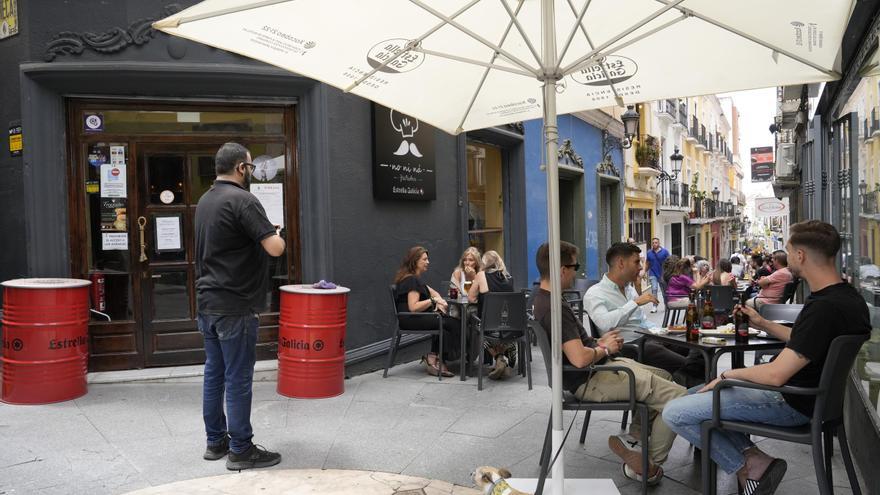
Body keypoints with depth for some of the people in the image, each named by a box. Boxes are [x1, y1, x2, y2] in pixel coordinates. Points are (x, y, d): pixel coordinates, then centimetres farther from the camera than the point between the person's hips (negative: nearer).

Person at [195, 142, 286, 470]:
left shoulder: (205, 200, 12)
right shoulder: (242, 200, -16)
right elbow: (275, 248, -22)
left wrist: (261, 235, 18)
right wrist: (276, 234, 0)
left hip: (207, 302, 9)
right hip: (235, 306, -9)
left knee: (214, 373, 14)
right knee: (238, 378, -1)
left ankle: (215, 441, 24)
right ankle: (241, 450, 8)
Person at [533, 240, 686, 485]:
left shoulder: (544, 299, 7)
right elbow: (580, 358, -32)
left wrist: (599, 342, 4)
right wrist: (605, 348, -12)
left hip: (599, 368, 11)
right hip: (590, 380, -11)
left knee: (662, 377, 23)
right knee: (678, 397, -13)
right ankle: (649, 464, 1)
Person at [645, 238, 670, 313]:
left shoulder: (664, 251, -4)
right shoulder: (649, 253, 2)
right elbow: (647, 264, 11)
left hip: (663, 274, 0)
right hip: (653, 274, 1)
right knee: (654, 289, -10)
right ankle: (654, 306, -5)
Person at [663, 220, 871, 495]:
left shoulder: (824, 308, -29)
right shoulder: (845, 295, 3)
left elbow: (775, 375, -28)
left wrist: (728, 374, -12)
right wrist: (763, 324, 15)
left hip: (790, 403, -10)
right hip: (806, 388, 10)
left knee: (674, 413, -14)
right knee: (694, 395, 17)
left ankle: (751, 464, -1)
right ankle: (749, 451, 4)